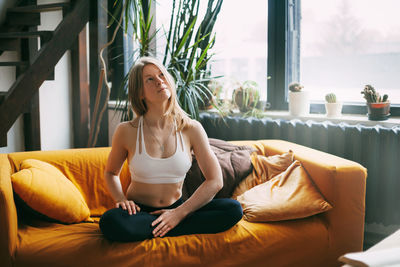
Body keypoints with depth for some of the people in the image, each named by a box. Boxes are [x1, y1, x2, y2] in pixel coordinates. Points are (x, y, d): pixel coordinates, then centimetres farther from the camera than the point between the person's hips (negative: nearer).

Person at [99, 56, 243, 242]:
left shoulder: (191, 129, -4)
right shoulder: (127, 131, -6)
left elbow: (215, 181, -4)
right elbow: (111, 172, 12)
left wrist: (179, 213, -13)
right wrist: (121, 199, -9)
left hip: (176, 209, 2)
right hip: (139, 212, -2)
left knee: (233, 209, -21)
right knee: (111, 223, -36)